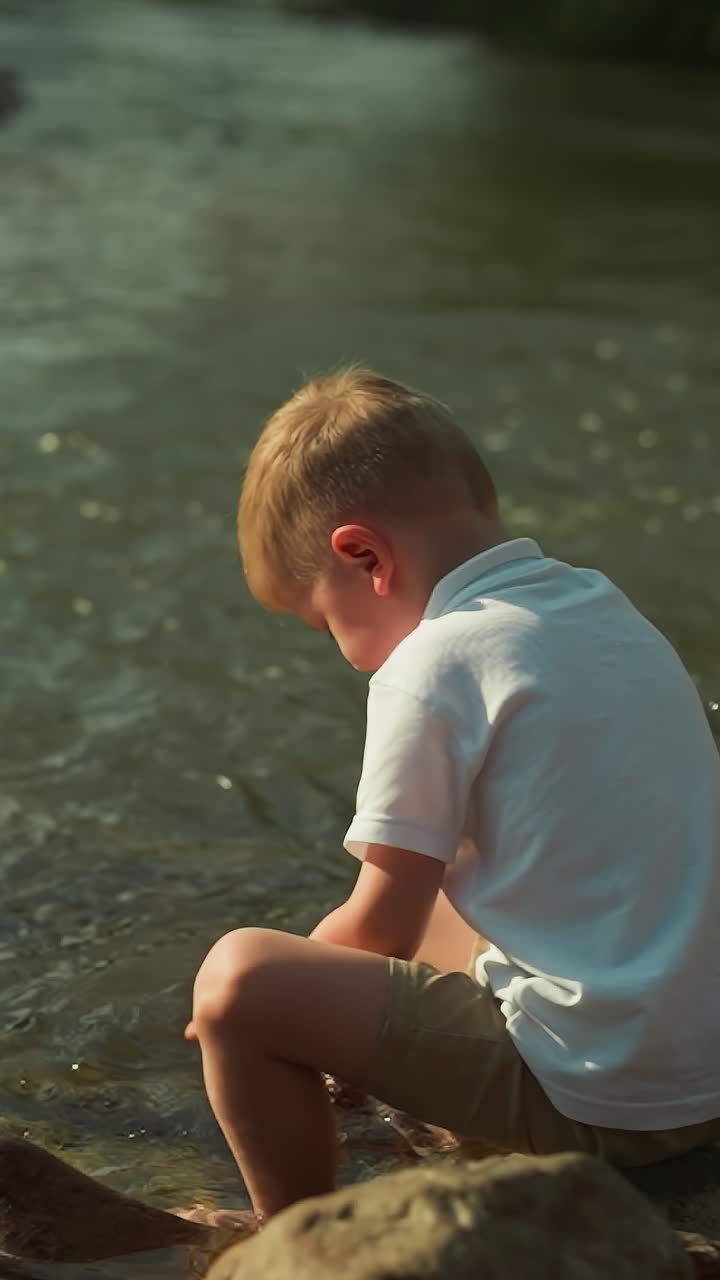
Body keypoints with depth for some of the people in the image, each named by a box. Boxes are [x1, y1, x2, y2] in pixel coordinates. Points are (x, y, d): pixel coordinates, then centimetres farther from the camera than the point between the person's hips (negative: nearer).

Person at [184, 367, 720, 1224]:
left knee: (236, 979, -7)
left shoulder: (434, 665, -14)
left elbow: (379, 930, -8)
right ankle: (493, 1154, 26)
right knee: (427, 910, 28)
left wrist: (252, 1001, 11)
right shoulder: (600, 605, 10)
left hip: (598, 1099, -9)